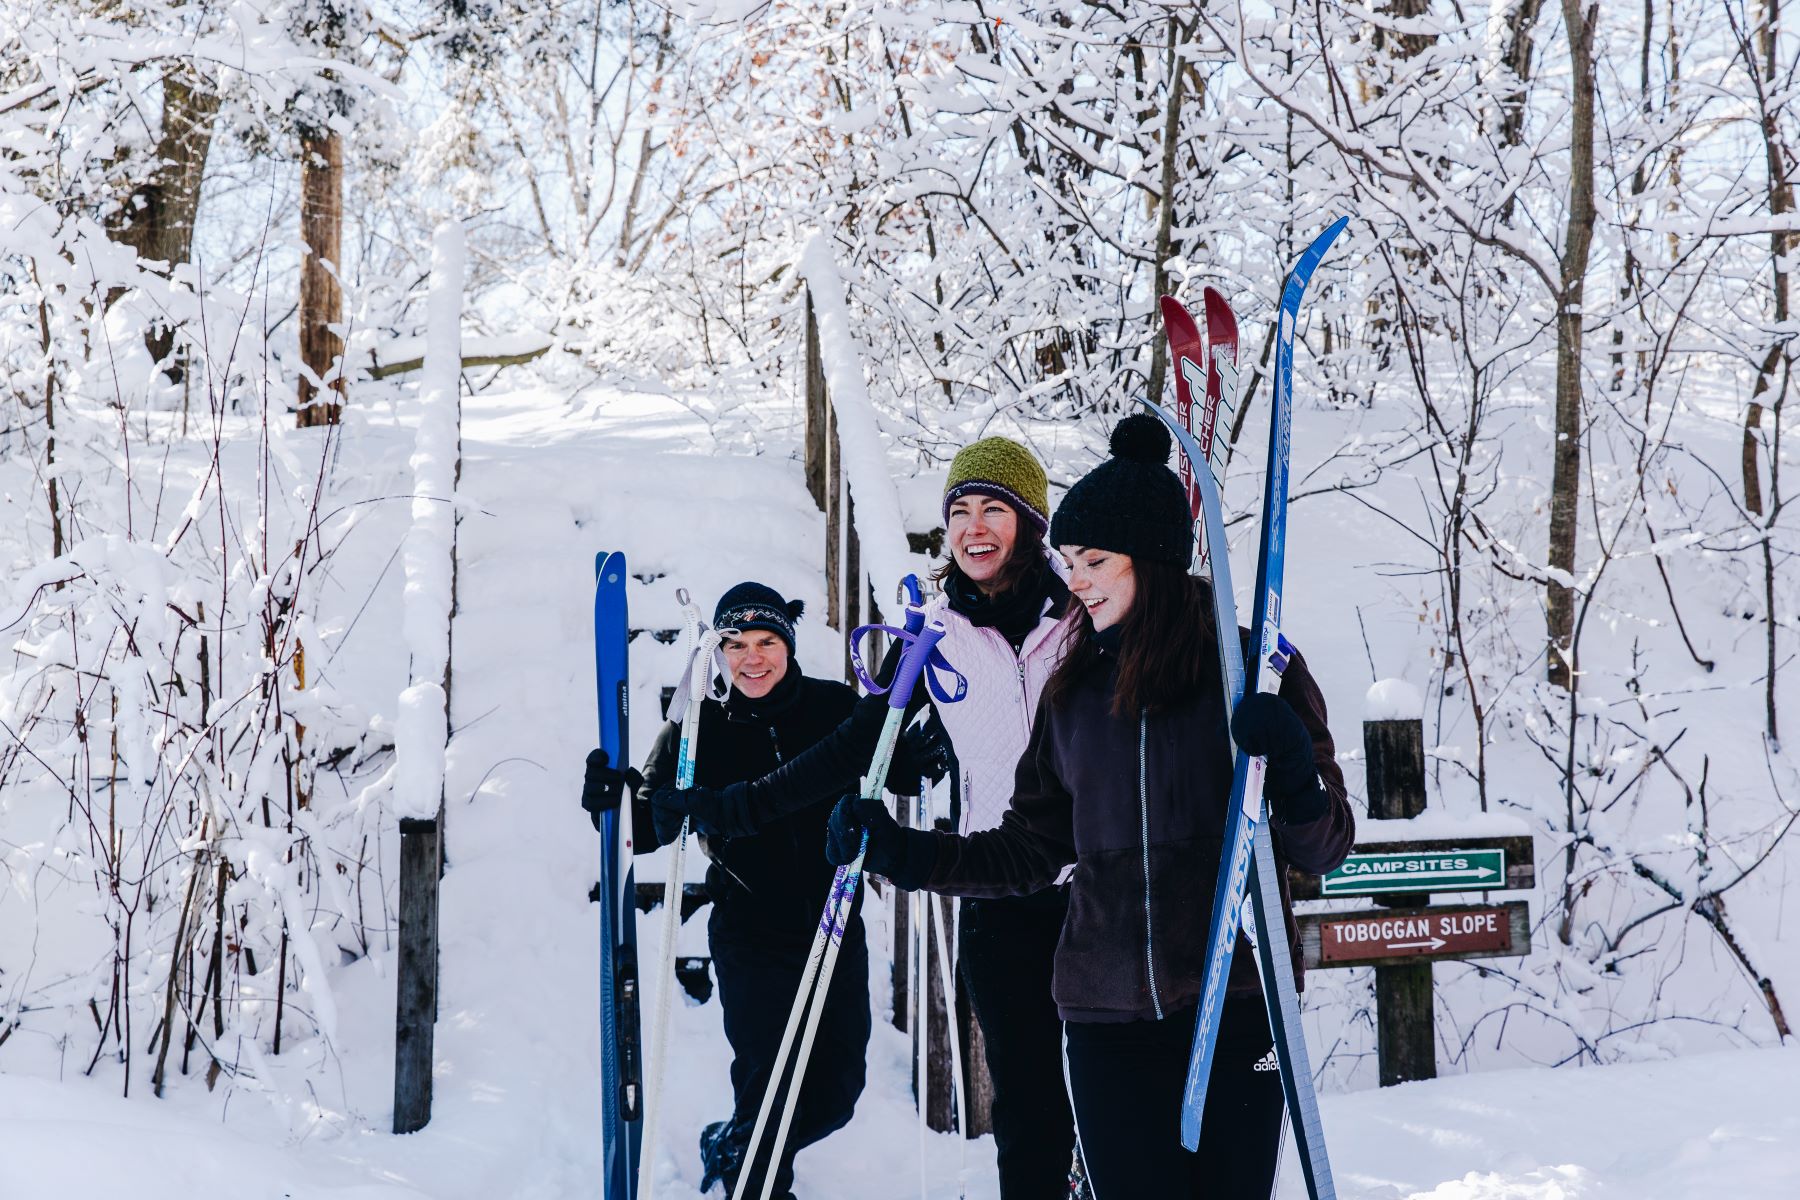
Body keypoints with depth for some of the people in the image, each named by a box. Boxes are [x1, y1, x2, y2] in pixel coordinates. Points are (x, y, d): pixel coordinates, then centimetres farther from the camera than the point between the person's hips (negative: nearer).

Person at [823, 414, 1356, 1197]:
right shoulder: (1074, 689, 11)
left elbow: (1321, 848, 0)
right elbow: (1032, 850, 16)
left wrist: (1292, 768, -20)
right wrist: (904, 853, 5)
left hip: (1236, 1006, -3)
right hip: (1108, 1015, 3)